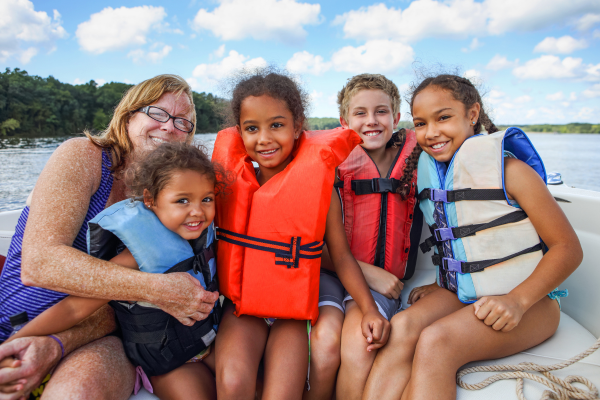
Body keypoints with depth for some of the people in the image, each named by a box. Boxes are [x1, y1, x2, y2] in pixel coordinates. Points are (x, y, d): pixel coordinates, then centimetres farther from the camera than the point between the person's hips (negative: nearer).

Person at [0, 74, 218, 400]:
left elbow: (127, 299, -5)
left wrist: (56, 344, -23)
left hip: (97, 338, 2)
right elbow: (38, 263, -21)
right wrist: (156, 288, -27)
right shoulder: (82, 156, -8)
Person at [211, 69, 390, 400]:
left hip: (293, 313, -1)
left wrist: (369, 310, -9)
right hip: (242, 309, 2)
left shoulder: (317, 184, -7)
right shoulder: (231, 180, -1)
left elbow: (341, 255, -3)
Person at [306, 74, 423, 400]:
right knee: (325, 340, -28)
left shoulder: (412, 163, 8)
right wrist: (366, 271, -12)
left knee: (358, 341, -27)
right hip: (329, 272, -1)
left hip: (384, 281, 2)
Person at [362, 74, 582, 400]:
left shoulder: (510, 170, -10)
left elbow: (568, 248, -10)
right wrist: (441, 285, 6)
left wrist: (517, 300, -22)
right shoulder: (432, 172, 7)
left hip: (527, 299, -5)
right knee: (402, 326, -25)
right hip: (460, 294, 5)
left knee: (435, 342, -30)